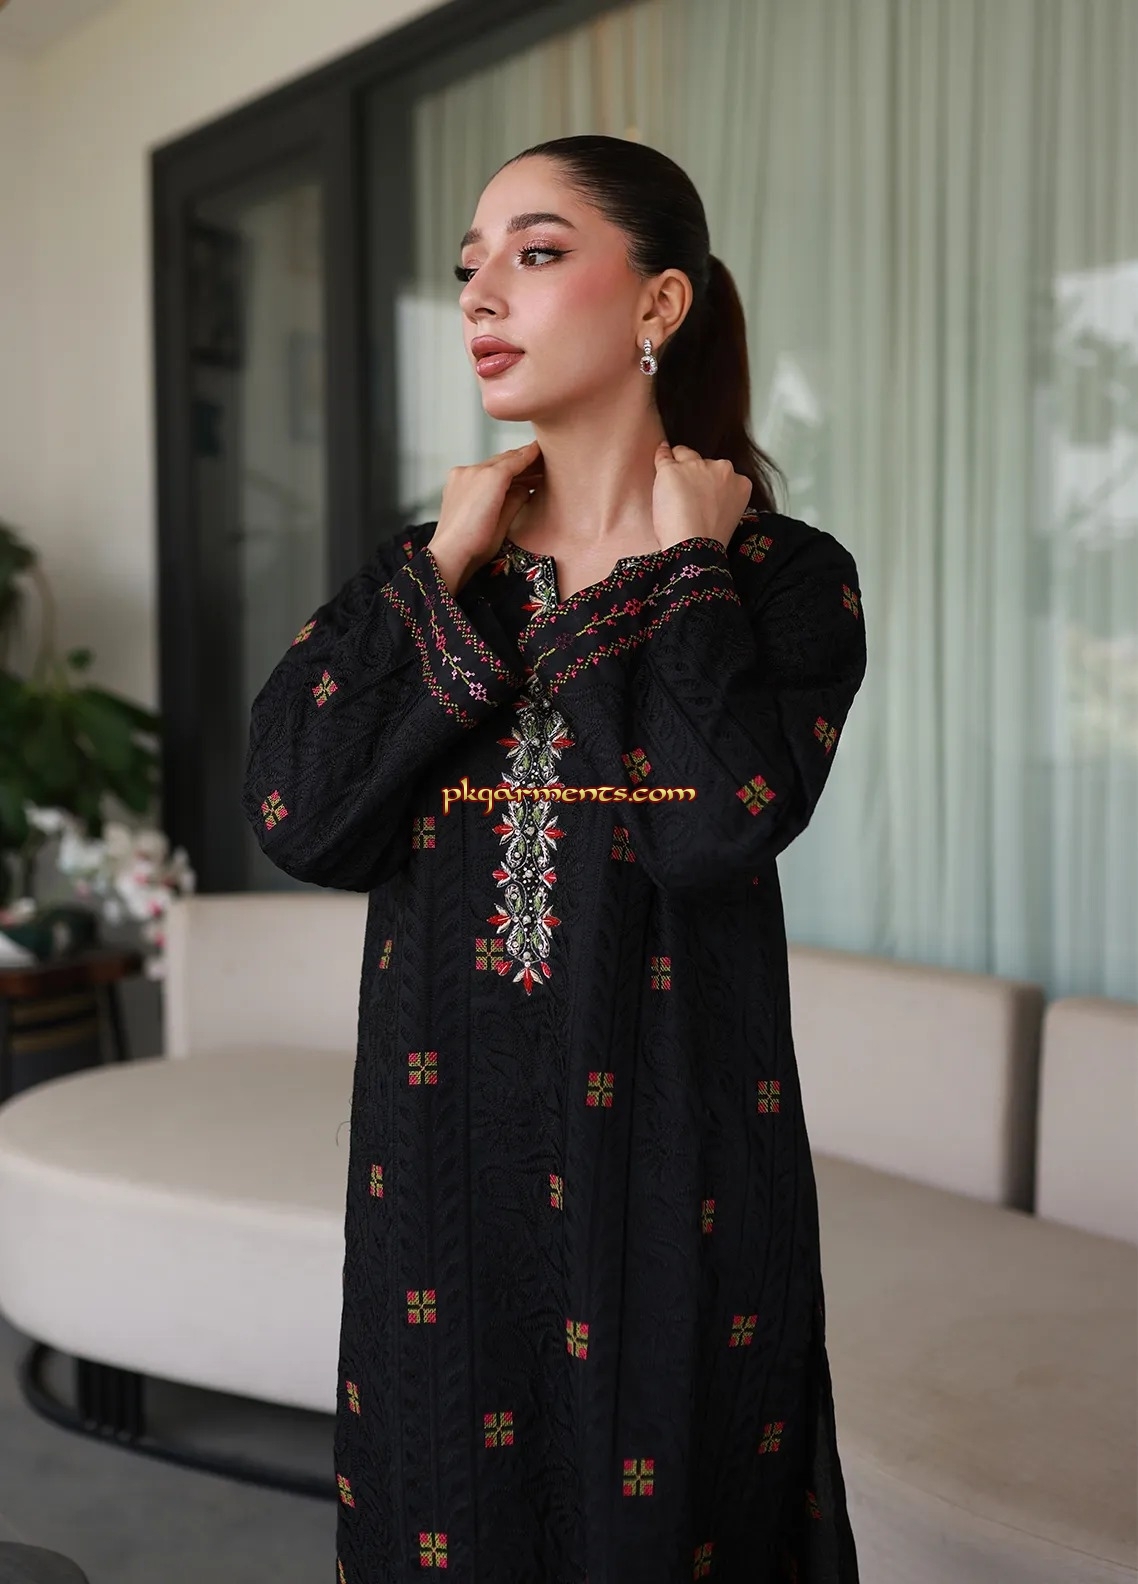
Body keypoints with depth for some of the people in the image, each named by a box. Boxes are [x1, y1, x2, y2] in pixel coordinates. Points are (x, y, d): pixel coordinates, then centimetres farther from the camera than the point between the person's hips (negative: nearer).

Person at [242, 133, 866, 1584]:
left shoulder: (788, 577, -6)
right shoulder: (425, 566, 5)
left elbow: (711, 831, -23)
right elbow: (303, 822, -10)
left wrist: (681, 564, -13)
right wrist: (445, 567, -8)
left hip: (670, 1158, -3)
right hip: (443, 1157, 4)